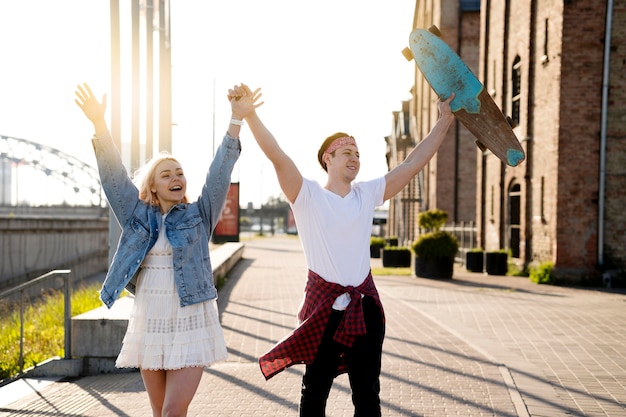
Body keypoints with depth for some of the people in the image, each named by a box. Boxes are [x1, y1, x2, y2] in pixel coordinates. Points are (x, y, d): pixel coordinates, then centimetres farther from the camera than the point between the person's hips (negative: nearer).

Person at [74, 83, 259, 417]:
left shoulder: (199, 215, 2)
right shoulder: (138, 216, 7)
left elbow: (220, 173, -8)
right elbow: (114, 176, -2)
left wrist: (236, 120, -17)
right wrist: (99, 124, -14)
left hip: (190, 325, -3)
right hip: (149, 324, 3)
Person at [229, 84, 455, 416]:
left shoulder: (368, 194, 7)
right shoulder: (307, 196, -6)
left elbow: (413, 165, 7)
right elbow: (277, 156, -19)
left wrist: (444, 121, 6)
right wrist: (249, 115, -32)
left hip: (364, 304, 4)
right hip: (323, 305, -4)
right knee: (316, 389, 9)